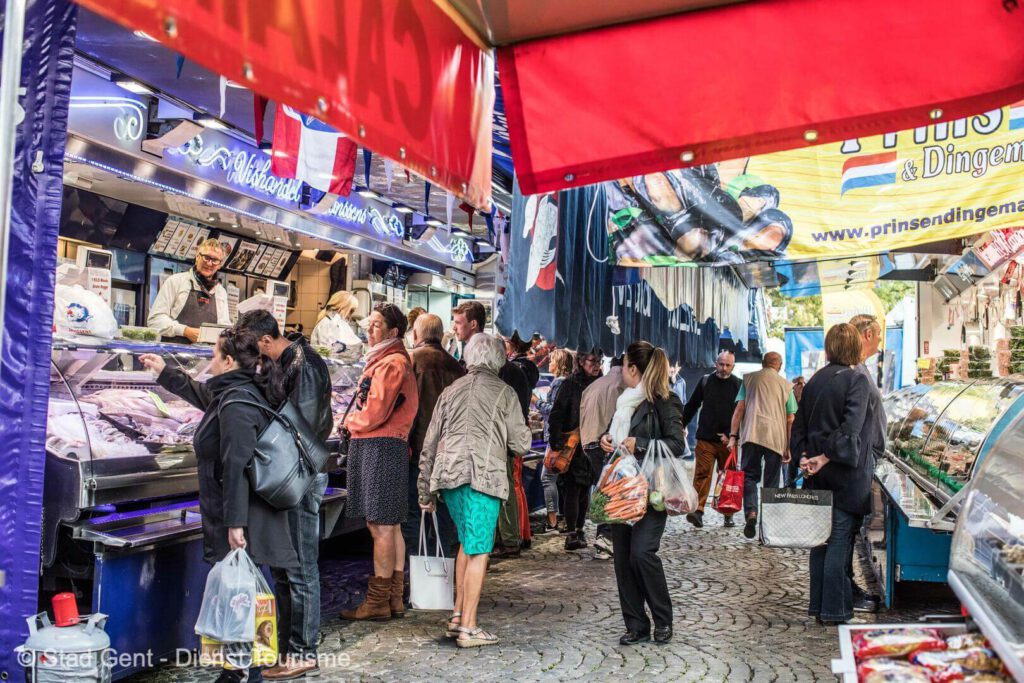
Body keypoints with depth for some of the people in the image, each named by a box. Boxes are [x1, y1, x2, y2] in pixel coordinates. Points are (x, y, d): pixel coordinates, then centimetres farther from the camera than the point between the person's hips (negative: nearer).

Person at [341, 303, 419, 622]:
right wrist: (357, 421, 10)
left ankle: (378, 601, 0)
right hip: (378, 446, 11)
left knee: (381, 526, -6)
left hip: (379, 448, -11)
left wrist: (351, 421, 1)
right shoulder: (382, 360, 21)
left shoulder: (392, 363, -12)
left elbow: (375, 413, -17)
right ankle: (395, 598, 20)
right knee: (388, 525, 13)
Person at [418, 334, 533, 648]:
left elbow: (429, 445, 15)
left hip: (448, 476, 5)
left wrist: (426, 492, 21)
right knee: (478, 552, 0)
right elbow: (520, 443, 0)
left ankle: (457, 616, 21)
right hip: (483, 477, -5)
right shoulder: (504, 392, 3)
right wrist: (525, 432, 24)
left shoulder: (452, 390, 15)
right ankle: (468, 627, 3)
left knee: (467, 543, 21)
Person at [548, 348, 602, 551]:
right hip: (572, 445, -5)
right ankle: (572, 533, -7)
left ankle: (580, 530, 18)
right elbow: (557, 413, -8)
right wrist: (557, 441, -16)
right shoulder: (571, 383, -4)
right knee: (573, 487, -8)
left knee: (585, 488, 10)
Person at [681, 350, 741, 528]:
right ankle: (697, 510, -16)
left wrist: (731, 435, -9)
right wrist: (681, 426, 10)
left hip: (727, 440, 0)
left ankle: (729, 514, 16)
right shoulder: (705, 381, 8)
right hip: (706, 438, 0)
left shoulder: (738, 385, 3)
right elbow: (692, 406, 15)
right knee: (702, 473, -10)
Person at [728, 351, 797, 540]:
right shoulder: (785, 385, 12)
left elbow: (739, 409, 2)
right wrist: (788, 448, 13)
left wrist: (733, 435, 3)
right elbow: (790, 419, 9)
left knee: (749, 476, 6)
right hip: (776, 438, 1)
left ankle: (751, 512, -16)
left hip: (751, 435, -1)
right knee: (772, 482, 8)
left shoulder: (749, 379, 10)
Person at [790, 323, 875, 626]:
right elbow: (851, 427, -21)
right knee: (840, 541, 0)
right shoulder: (857, 380, -11)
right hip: (846, 476, -6)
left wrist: (804, 456, 2)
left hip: (817, 475, 6)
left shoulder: (814, 381, 8)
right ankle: (835, 611, 5)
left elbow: (800, 425, 8)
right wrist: (827, 456, -18)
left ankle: (818, 607, 19)